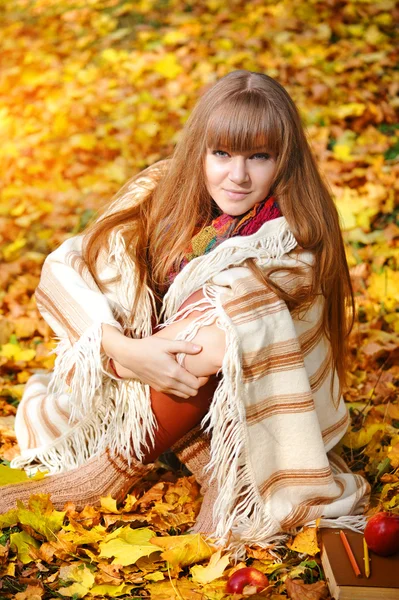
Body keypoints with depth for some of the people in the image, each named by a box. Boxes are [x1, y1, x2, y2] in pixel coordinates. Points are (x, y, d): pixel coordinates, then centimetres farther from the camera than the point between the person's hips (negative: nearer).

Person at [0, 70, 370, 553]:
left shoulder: (294, 237, -17)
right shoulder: (161, 194, -11)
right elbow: (64, 273, -20)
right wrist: (126, 351, -33)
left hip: (254, 409, -3)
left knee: (212, 327, -32)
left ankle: (118, 468, -17)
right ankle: (215, 469, -21)